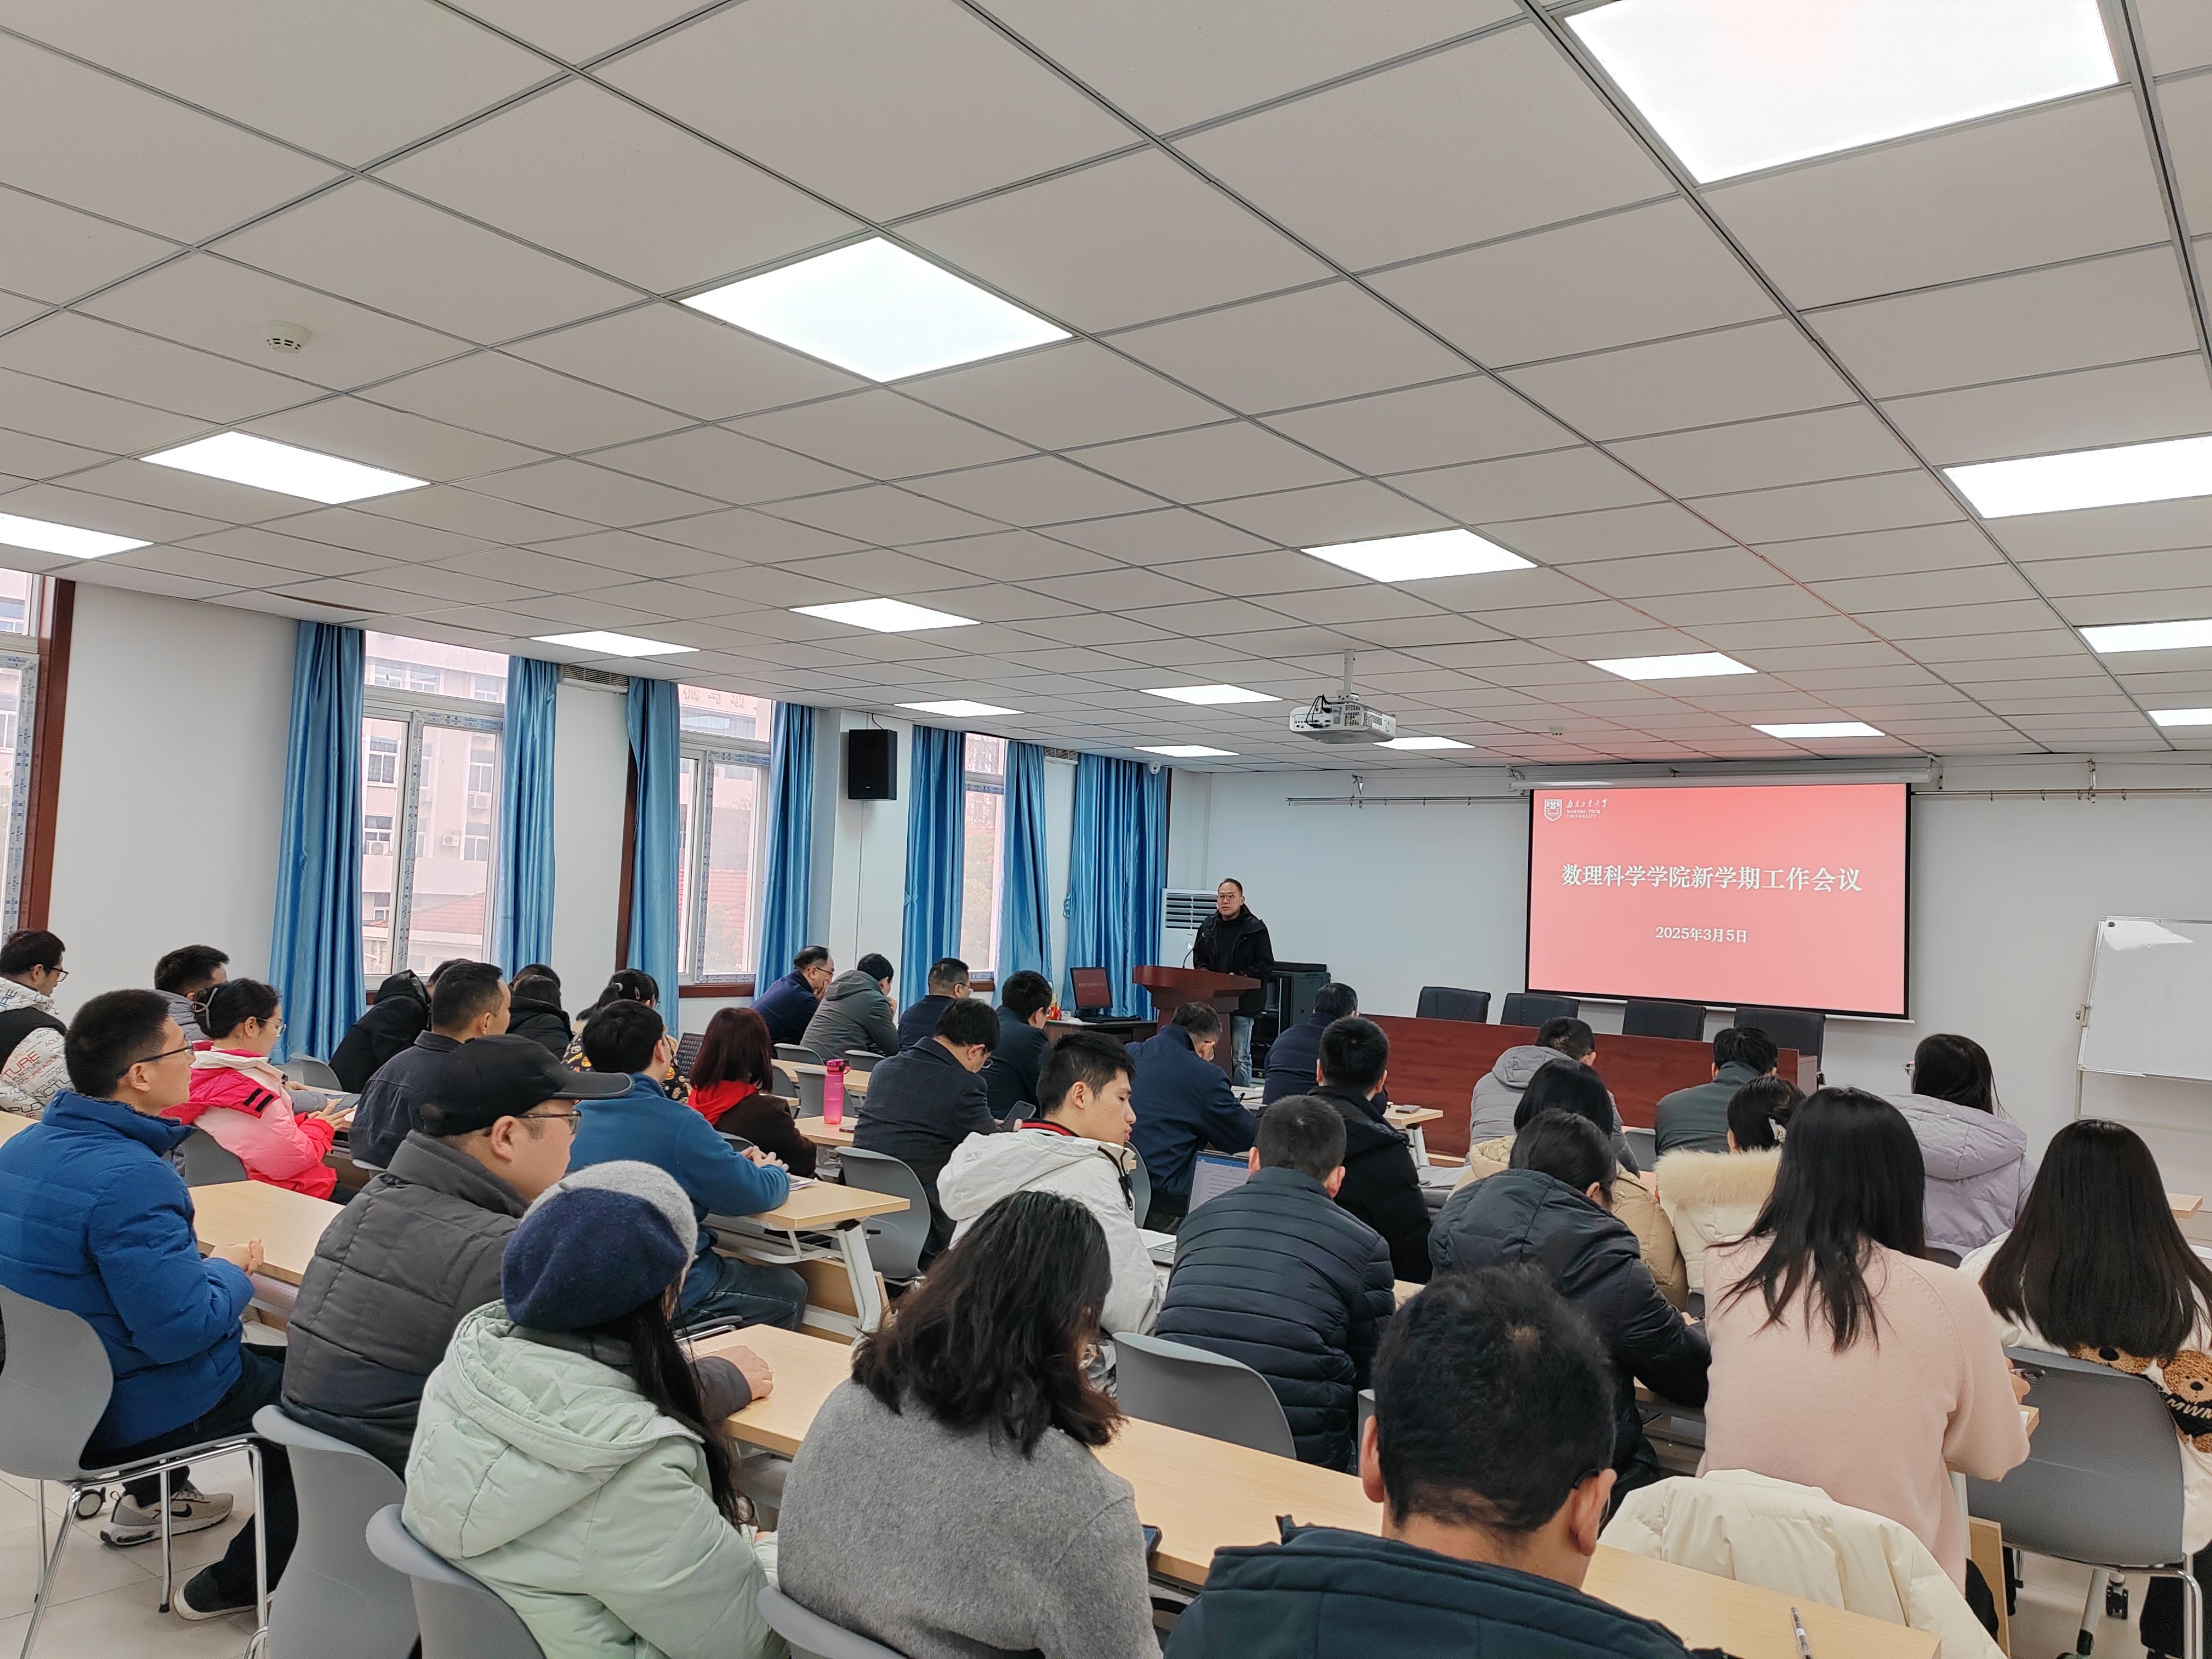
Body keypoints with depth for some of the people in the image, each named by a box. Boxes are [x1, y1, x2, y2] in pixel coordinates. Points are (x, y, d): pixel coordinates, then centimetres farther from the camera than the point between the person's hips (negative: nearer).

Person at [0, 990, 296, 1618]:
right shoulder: (132, 1177, -31)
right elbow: (183, 1330, -32)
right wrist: (228, 1270, -13)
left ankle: (149, 1498, 37)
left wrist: (195, 1260, 6)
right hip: (127, 1413, -9)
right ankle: (237, 1584, 13)